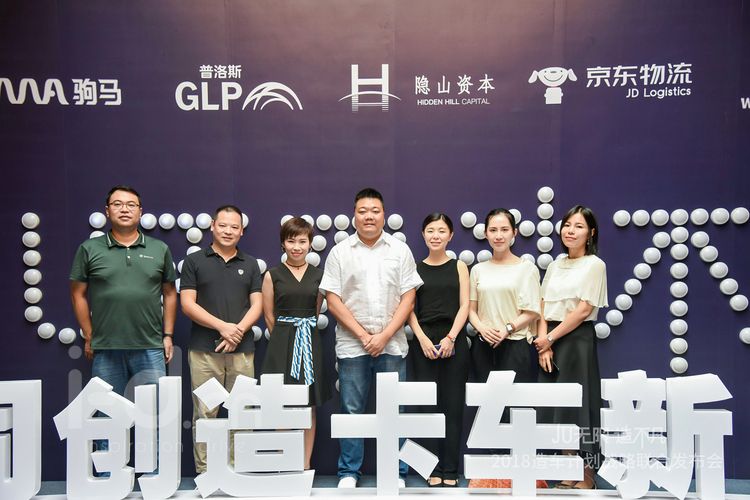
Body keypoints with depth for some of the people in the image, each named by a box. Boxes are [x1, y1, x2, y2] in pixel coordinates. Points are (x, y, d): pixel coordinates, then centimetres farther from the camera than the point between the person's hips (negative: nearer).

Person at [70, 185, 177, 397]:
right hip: (105, 350, 0)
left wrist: (168, 335, 7)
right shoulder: (89, 249, 3)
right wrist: (89, 338, 3)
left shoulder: (160, 250, 8)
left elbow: (169, 294, 12)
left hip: (150, 349, 1)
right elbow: (78, 295, 6)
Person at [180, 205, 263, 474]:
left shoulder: (250, 264, 12)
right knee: (204, 413, 1)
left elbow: (257, 304, 6)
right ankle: (203, 472, 9)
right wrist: (222, 326, -13)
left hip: (242, 349, 2)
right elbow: (187, 304, -3)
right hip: (204, 350, -2)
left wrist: (239, 330, -12)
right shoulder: (194, 261, 4)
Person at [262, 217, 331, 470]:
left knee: (309, 407, 6)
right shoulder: (272, 275, 1)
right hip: (282, 345, -2)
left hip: (310, 344, 2)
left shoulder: (319, 275, 7)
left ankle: (306, 464, 15)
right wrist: (286, 337, 8)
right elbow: (269, 316, 5)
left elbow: (317, 313, 13)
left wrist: (304, 331, 11)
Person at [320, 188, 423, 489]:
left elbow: (408, 298, 2)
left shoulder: (400, 250, 6)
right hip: (351, 345, 0)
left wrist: (384, 336, -9)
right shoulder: (340, 252, 4)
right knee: (352, 410, 5)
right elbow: (333, 300, -1)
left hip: (392, 345, 1)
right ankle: (348, 472, 16)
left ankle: (396, 473, 15)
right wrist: (363, 335, -9)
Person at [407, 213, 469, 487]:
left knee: (453, 406, 1)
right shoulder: (415, 269, 8)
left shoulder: (459, 267, 8)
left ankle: (450, 470, 9)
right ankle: (434, 470, 10)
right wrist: (423, 339, -10)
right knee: (429, 406, 2)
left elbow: (464, 305, 1)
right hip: (424, 342, 0)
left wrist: (451, 337, -11)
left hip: (454, 342, 0)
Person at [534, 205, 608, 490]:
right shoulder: (555, 265, 14)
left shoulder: (594, 265, -5)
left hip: (577, 340, -6)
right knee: (555, 405, 7)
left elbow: (584, 309, -12)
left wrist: (551, 338, -11)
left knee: (577, 404, -3)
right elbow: (543, 305, 8)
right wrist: (543, 341, -6)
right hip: (550, 342, 6)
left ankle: (586, 478, 9)